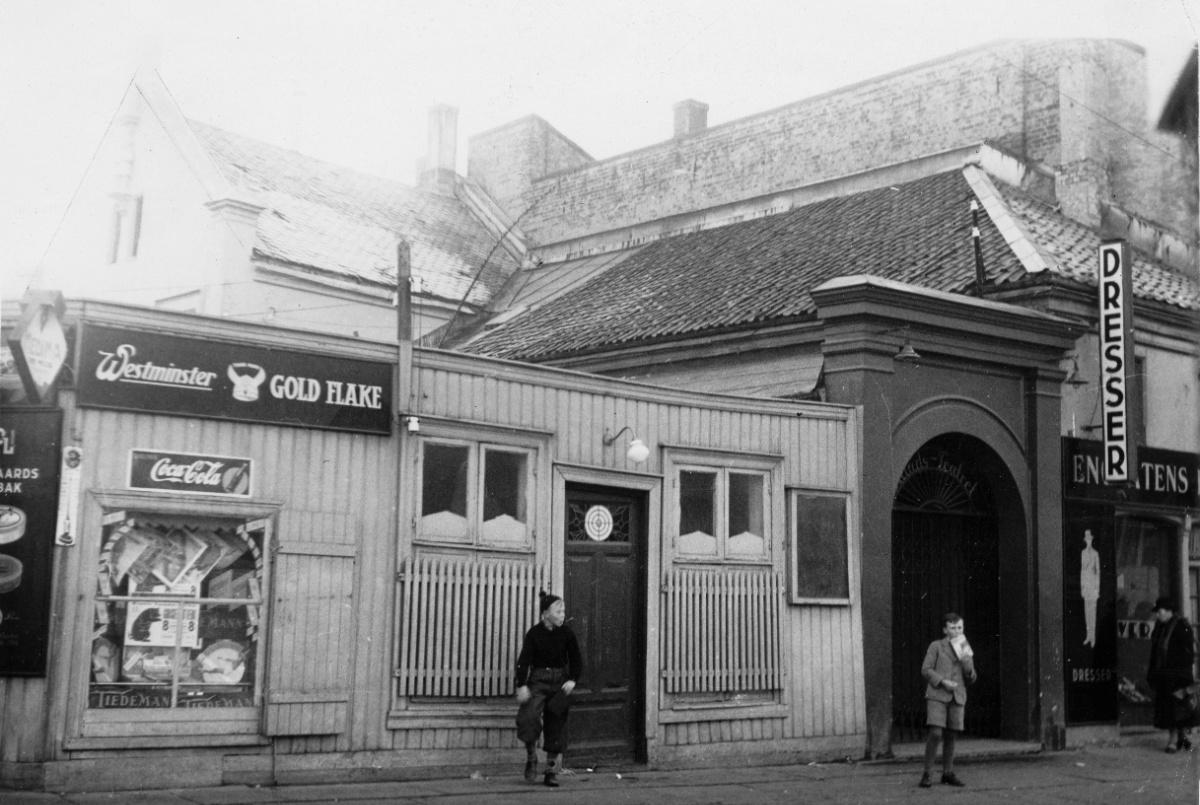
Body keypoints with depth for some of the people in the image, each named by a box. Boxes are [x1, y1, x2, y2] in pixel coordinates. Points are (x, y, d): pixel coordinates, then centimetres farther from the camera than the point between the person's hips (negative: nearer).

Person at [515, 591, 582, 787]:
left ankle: (552, 772, 13)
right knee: (529, 716, -23)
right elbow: (524, 660, -9)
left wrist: (572, 680, -10)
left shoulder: (566, 633, -1)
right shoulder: (534, 633, -7)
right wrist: (521, 686, -19)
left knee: (556, 726, 3)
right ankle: (531, 758, 1)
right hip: (538, 681, -2)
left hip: (559, 682, 2)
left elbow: (576, 660, 6)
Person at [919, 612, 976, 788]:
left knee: (950, 736, 5)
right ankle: (927, 774, -8)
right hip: (937, 695, -4)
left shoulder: (966, 650, 17)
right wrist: (942, 681, -14)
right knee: (935, 733, -14)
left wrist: (967, 663, -4)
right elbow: (926, 669, 0)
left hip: (957, 696, 4)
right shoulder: (936, 646, 5)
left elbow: (971, 679, 15)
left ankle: (948, 773, 17)